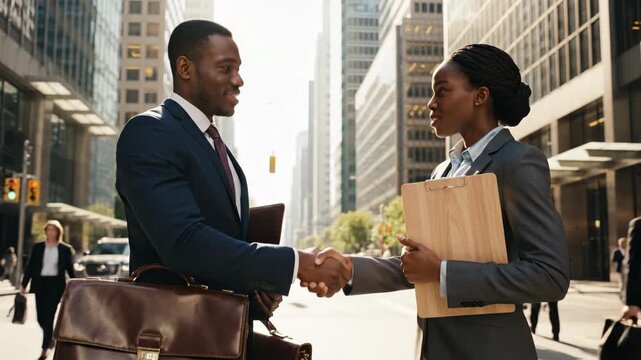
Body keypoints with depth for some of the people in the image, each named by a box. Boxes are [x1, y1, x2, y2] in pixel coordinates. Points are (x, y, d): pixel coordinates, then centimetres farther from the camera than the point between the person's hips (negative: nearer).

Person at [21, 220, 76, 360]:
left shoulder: (66, 249, 2)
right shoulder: (37, 247, 6)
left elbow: (70, 269, 7)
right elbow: (30, 267, 6)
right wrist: (24, 285, 1)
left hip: (56, 284, -2)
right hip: (40, 283, 3)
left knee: (49, 316, -7)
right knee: (41, 317, 7)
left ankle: (45, 348, -1)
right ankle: (50, 337, 35)